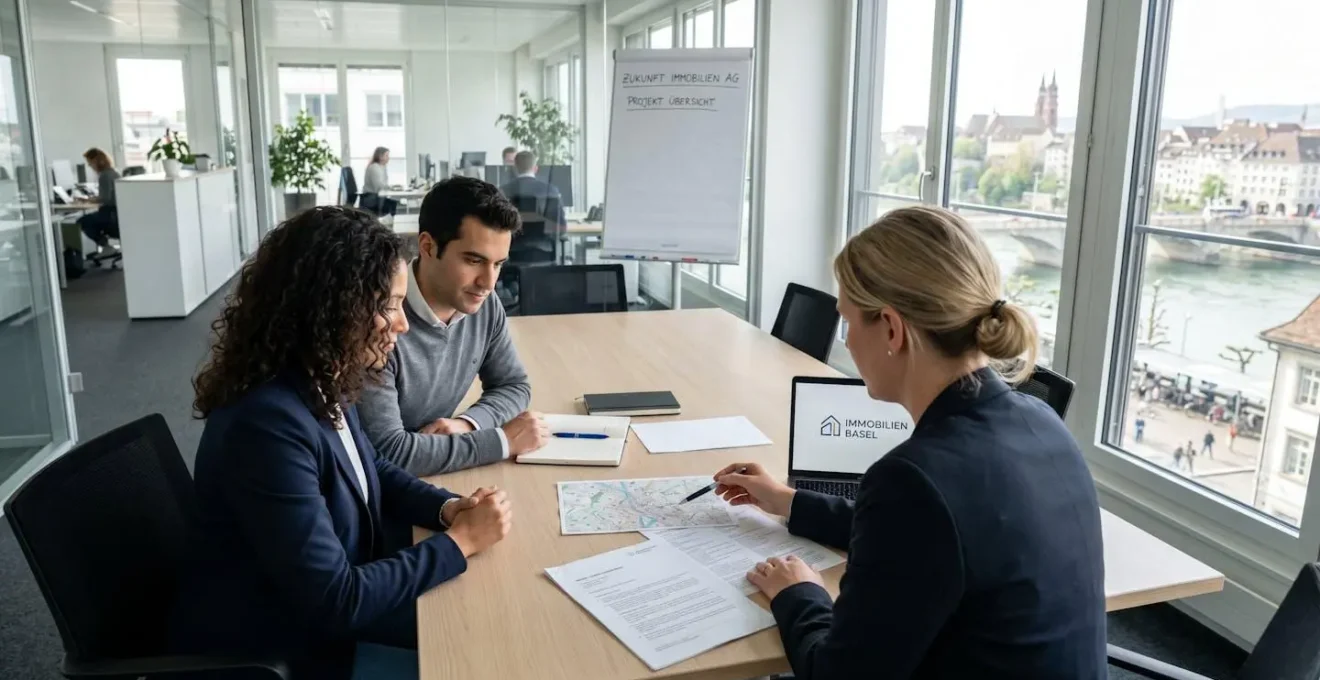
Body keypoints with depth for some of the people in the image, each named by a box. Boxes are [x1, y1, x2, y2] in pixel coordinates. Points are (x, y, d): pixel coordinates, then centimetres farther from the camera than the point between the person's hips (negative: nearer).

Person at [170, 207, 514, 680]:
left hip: (322, 611, 8)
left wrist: (448, 507, -5)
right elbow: (334, 600, -28)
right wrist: (460, 541, -20)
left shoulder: (321, 385, -5)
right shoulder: (267, 423, -32)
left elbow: (371, 472, 14)